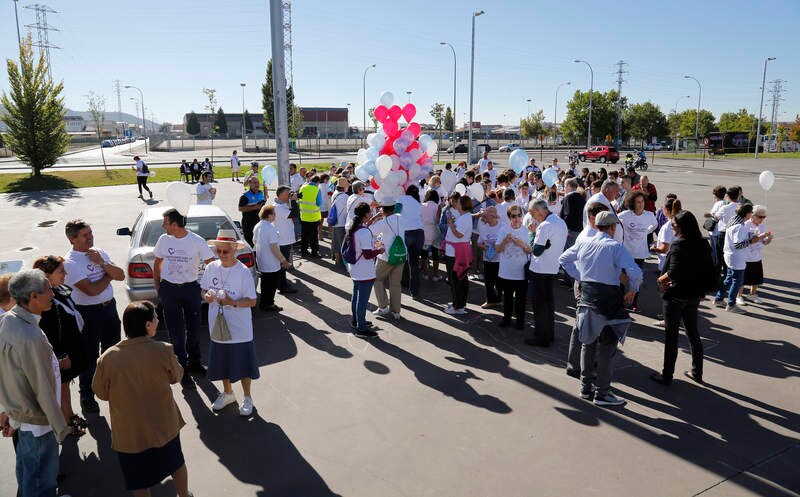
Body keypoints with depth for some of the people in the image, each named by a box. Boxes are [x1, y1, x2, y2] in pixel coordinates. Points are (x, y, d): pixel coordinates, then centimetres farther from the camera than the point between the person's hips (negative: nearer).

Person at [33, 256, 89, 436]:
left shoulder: (61, 291, 0)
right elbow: (47, 334, -24)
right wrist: (60, 357, -18)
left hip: (72, 347, 8)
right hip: (61, 353, -8)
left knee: (66, 383, 23)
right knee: (61, 387, 10)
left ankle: (70, 415, 40)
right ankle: (65, 423, 26)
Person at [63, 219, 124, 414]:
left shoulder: (99, 252, 4)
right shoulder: (70, 262, -16)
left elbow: (121, 275, 0)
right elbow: (92, 290, -25)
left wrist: (102, 263, -15)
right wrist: (109, 275, -9)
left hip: (109, 306, 7)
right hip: (89, 312, -6)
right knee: (90, 356, 5)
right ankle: (86, 396, 22)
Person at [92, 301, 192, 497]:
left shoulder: (107, 358, -18)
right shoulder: (163, 351, -20)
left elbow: (101, 393, -2)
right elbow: (176, 377, -1)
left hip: (129, 432, 0)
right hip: (164, 425, 0)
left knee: (139, 481, 19)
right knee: (176, 462, 26)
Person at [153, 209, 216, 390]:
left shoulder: (197, 241, -11)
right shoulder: (163, 239, -2)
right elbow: (157, 263, 12)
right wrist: (157, 287, 9)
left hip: (191, 288, -1)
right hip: (169, 289, 1)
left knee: (193, 329, 13)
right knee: (176, 332, 2)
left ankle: (194, 363, 34)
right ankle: (182, 371, 11)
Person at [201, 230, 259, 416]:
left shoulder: (243, 272, -16)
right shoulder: (211, 268, -2)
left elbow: (252, 301, -14)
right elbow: (204, 290, 10)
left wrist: (233, 303, -30)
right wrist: (206, 296, -13)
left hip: (240, 330, -4)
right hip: (217, 328, 5)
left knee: (243, 365, 9)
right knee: (222, 363, 20)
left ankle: (247, 398, 30)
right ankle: (227, 393, 43)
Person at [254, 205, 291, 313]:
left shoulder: (257, 226, 4)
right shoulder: (270, 228, -23)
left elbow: (255, 241, 17)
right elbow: (273, 247, -25)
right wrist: (283, 260, -19)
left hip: (261, 262, 9)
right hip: (272, 264, -9)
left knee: (265, 284, 20)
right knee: (272, 285, 5)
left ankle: (264, 304, 30)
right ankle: (267, 305, 13)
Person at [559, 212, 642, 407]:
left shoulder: (584, 243, 4)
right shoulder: (616, 247, -14)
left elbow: (564, 259, 17)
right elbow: (635, 273, -21)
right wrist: (632, 290, -4)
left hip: (586, 295, 6)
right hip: (608, 299, -6)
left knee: (588, 343, 18)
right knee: (607, 346, 5)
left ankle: (586, 388, 27)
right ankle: (602, 393, 11)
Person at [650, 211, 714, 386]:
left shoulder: (678, 244, -19)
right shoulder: (703, 244, 2)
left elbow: (673, 273, -26)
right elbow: (710, 271, 6)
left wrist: (661, 279, -8)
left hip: (676, 295, -7)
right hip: (695, 295, 7)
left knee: (671, 336, 4)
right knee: (693, 333, 20)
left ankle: (667, 375, 13)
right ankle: (697, 372, 30)